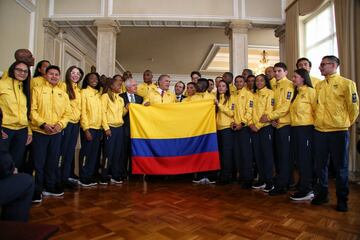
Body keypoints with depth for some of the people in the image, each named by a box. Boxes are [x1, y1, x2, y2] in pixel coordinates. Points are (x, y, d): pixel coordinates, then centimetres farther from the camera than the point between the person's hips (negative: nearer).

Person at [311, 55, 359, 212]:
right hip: (319, 131, 5)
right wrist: (319, 119, 14)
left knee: (340, 167, 6)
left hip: (338, 131, -4)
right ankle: (322, 194, 27)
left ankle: (342, 199, 21)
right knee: (320, 165, 11)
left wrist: (345, 123, 7)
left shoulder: (347, 83, -5)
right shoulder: (318, 85, 10)